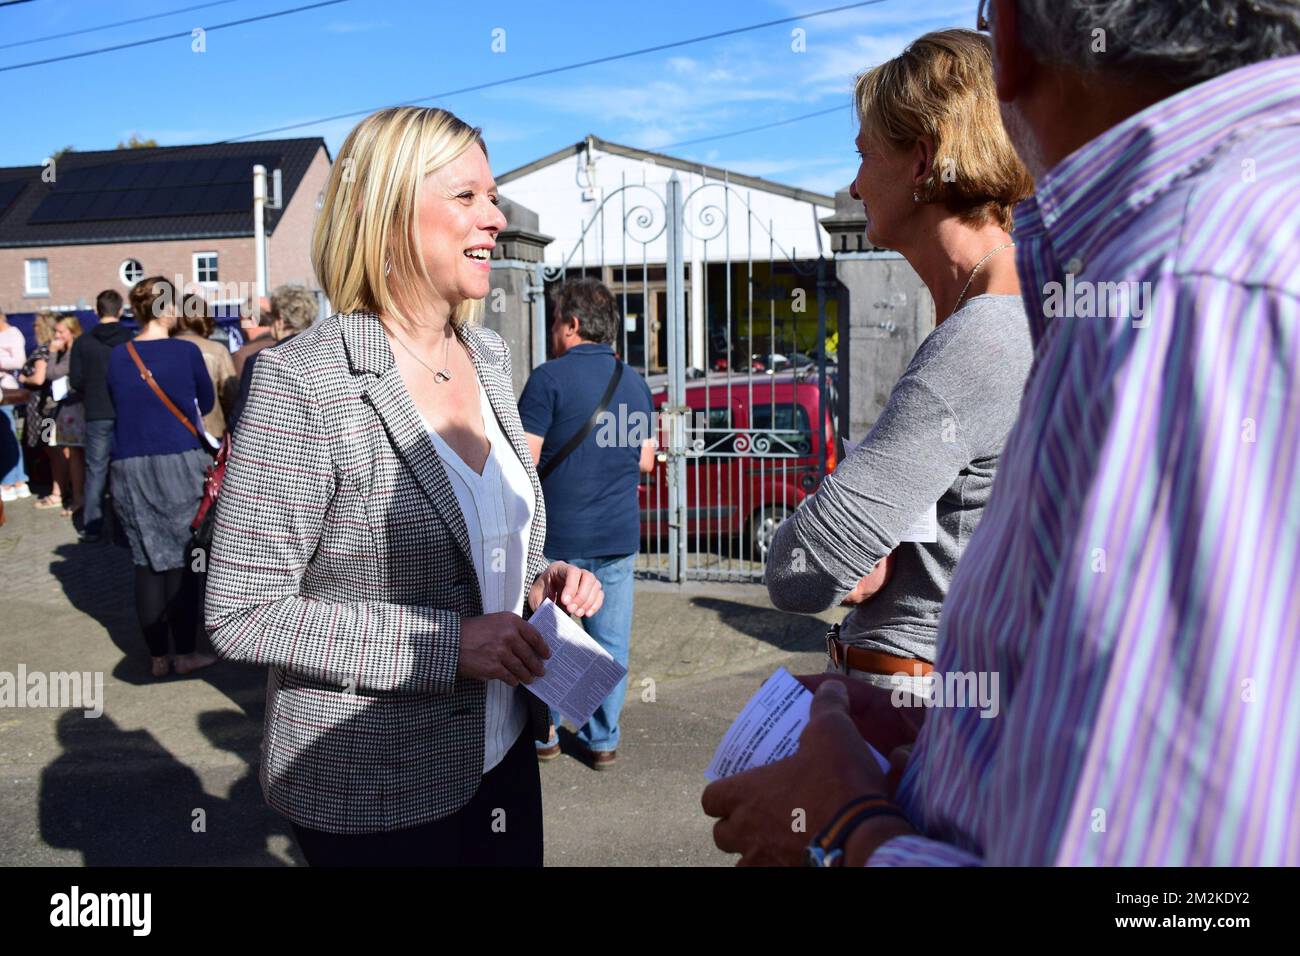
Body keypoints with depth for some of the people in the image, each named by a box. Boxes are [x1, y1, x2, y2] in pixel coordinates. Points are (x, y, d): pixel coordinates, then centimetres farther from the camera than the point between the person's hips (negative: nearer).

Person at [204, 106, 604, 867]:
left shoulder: (489, 354, 3)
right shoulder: (302, 382, -19)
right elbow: (242, 613, -19)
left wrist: (535, 579, -4)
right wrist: (448, 644, -24)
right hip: (372, 796, -6)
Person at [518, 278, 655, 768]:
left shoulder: (550, 378, -10)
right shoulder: (634, 381, 8)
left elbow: (524, 461, -15)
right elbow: (645, 460, 13)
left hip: (559, 534, -4)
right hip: (619, 534, 4)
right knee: (611, 642, 10)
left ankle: (544, 734, 23)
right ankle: (603, 740, 18)